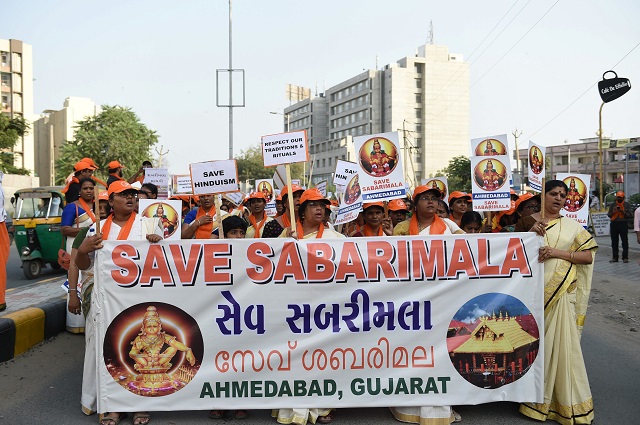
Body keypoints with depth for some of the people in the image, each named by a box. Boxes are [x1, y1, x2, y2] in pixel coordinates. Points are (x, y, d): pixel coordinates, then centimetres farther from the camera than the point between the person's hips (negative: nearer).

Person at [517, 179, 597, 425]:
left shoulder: (572, 226, 7)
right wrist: (531, 233, -12)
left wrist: (558, 252, -12)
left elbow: (588, 256, 1)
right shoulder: (527, 222, 7)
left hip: (561, 293, 0)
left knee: (560, 344, -1)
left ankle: (567, 403, 12)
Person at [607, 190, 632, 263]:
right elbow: (608, 214, 12)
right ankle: (615, 257, 12)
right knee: (614, 241, 6)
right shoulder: (612, 205, 14)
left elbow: (630, 215, 0)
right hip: (614, 224, 3)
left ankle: (625, 257, 2)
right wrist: (613, 212, -8)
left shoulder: (627, 205, 6)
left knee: (625, 241, -3)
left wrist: (623, 212, -15)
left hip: (623, 224, -3)